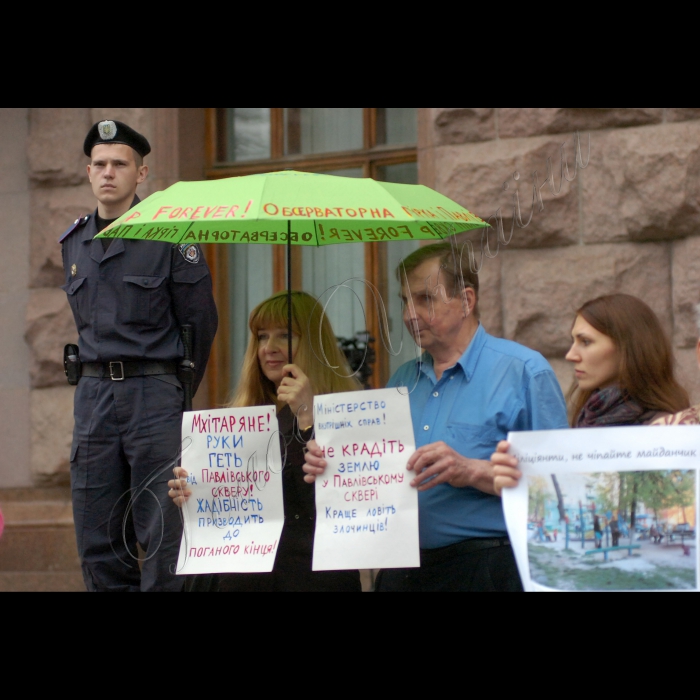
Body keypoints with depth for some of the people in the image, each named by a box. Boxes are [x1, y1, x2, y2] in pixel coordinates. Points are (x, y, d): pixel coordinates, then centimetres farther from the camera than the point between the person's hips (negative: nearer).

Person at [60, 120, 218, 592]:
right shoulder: (74, 243, 12)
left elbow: (202, 320, 0)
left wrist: (179, 389, 5)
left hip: (154, 392, -5)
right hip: (93, 393, 5)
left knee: (161, 535, -6)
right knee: (98, 536, 5)